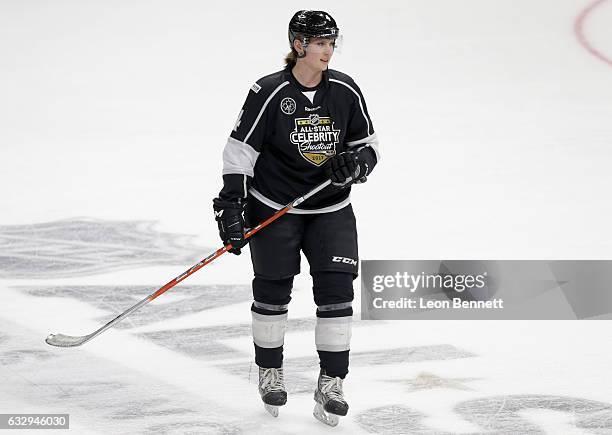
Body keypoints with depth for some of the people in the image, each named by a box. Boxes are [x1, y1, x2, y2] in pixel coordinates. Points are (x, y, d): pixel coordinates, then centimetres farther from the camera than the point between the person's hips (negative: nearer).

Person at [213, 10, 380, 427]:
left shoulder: (346, 91, -4)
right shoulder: (269, 93, -14)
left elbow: (369, 145, 6)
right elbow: (239, 151, -11)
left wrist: (356, 162, -16)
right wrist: (230, 207, -16)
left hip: (331, 208, 3)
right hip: (274, 206, -3)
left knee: (336, 291, -5)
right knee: (273, 291, 6)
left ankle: (331, 386, 1)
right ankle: (270, 372, 27)